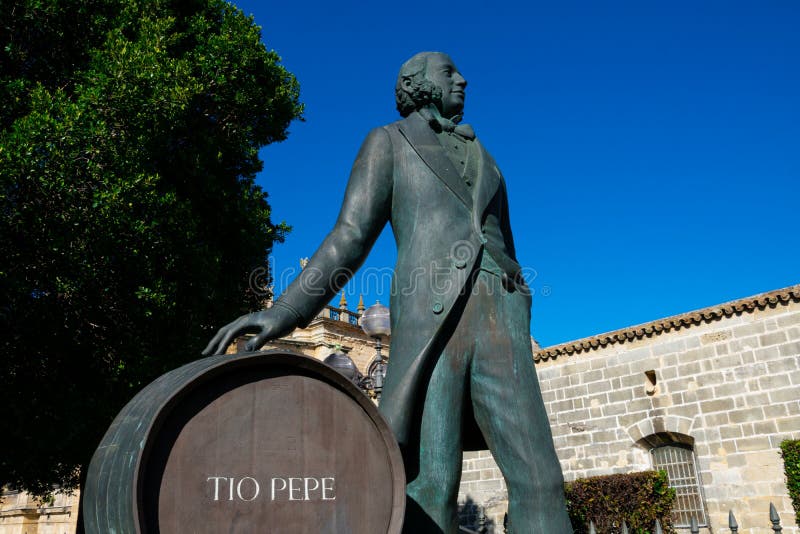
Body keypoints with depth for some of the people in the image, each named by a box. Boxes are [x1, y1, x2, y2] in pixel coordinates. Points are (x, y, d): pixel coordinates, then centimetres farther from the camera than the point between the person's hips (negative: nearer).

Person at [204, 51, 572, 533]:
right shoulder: (387, 141, 18)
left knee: (539, 480, -9)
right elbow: (350, 238, 4)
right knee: (431, 486, -16)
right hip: (429, 315, -4)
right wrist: (285, 312, -12)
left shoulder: (482, 159, 32)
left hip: (498, 318, 5)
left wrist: (519, 340, 18)